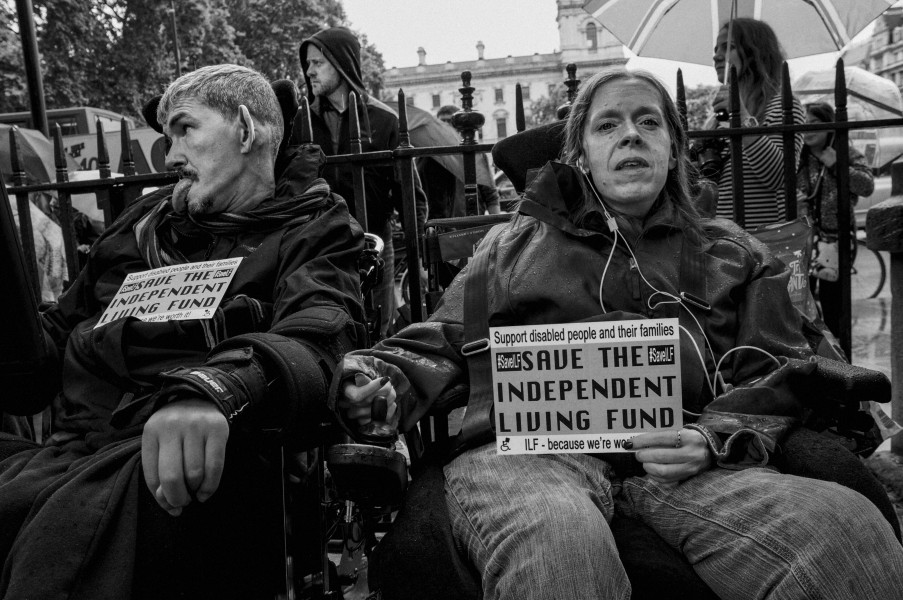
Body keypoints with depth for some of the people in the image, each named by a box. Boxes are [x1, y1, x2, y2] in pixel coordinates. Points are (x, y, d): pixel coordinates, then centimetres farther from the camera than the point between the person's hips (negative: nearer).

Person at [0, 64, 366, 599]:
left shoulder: (315, 229, 8)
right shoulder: (143, 222, 26)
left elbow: (318, 333, -14)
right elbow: (54, 336, 30)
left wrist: (215, 388, -35)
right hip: (69, 450, 6)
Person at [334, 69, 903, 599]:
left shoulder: (731, 252, 26)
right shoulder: (515, 241, 26)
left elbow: (773, 377, 17)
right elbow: (444, 343, 23)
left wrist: (712, 439, -5)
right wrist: (383, 379, 1)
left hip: (683, 461, 2)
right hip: (528, 443, -1)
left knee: (847, 527, -27)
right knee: (558, 548, -38)